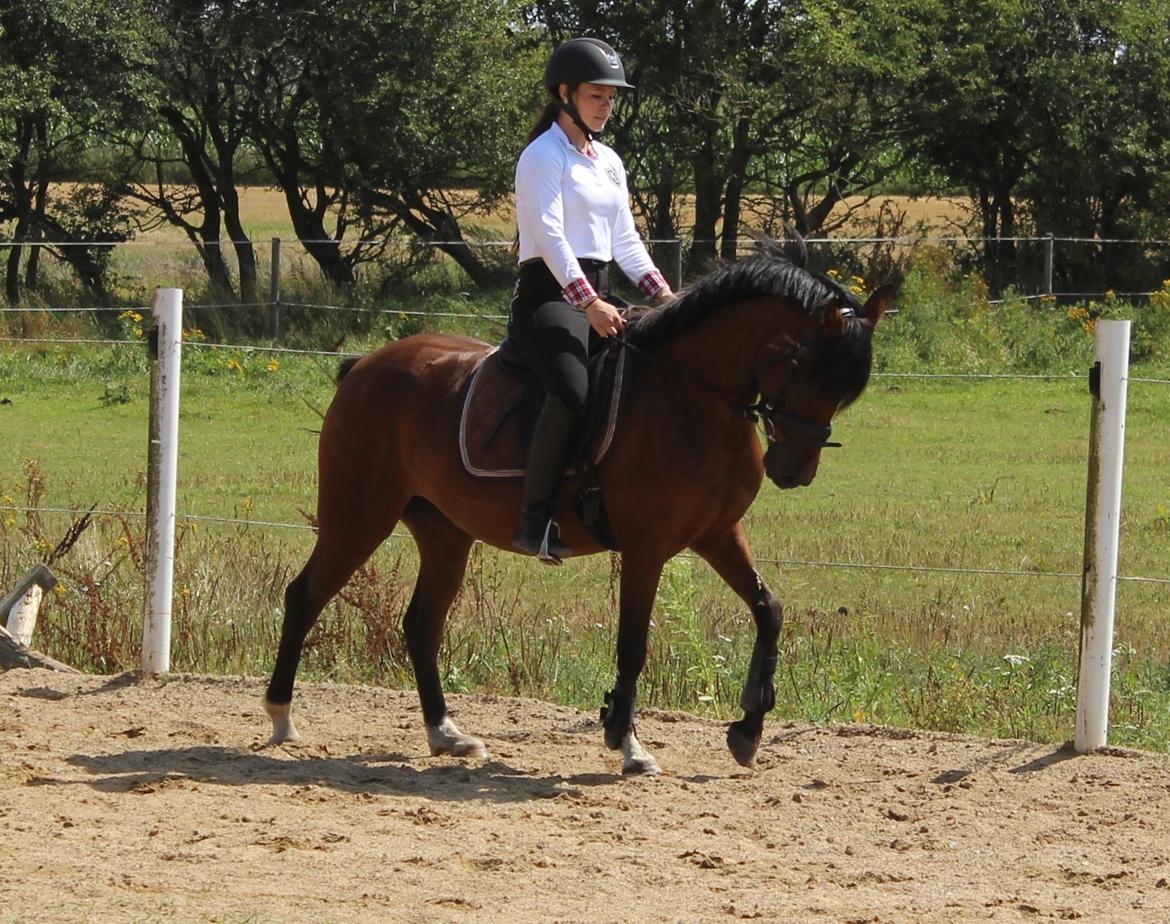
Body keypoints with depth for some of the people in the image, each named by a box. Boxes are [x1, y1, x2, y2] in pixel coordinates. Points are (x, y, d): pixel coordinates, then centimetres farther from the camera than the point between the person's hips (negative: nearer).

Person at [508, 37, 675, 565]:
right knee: (573, 391, -33)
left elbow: (625, 241, 19)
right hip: (550, 295, -9)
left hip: (596, 297, 9)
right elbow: (550, 236, -17)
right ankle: (534, 521, -32)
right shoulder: (544, 156, -5)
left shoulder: (609, 163, 20)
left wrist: (663, 295, 2)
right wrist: (589, 304, -27)